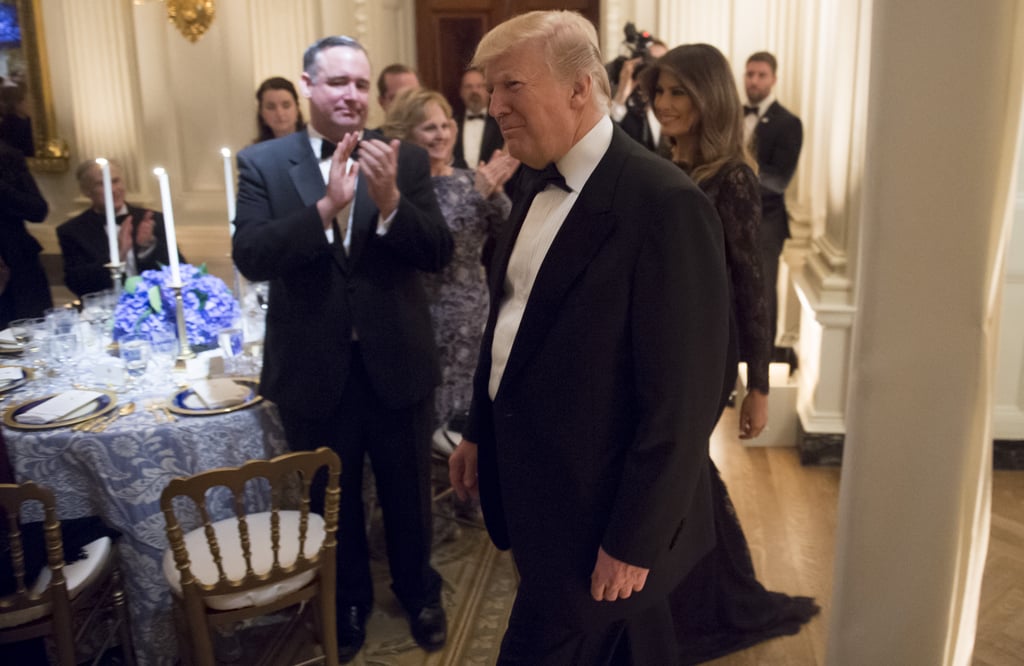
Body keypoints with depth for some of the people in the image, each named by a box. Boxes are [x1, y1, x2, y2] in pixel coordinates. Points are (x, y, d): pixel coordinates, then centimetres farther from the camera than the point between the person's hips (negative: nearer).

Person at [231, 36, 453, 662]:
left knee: (408, 492, 19)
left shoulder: (405, 158, -4)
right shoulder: (263, 163, -5)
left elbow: (440, 253, -11)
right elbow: (249, 256, -17)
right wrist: (326, 207, -30)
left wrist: (390, 200, -28)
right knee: (333, 498, 20)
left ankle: (419, 590, 45)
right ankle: (349, 599, 44)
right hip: (315, 368, 0)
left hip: (397, 362, 0)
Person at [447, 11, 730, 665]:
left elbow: (681, 398, -21)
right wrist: (480, 431, 15)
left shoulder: (666, 203, -22)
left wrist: (635, 540, -17)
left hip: (602, 512, -7)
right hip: (529, 483, 7)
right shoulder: (538, 183, 4)